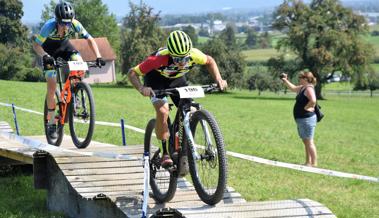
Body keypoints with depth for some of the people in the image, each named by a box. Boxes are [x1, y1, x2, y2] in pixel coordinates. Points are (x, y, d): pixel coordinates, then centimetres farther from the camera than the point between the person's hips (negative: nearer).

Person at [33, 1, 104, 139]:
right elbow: (36, 45, -30)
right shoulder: (49, 26, -36)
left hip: (63, 45, 3)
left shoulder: (75, 25, -29)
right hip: (49, 49, -3)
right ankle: (51, 123, 0)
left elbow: (90, 40, -19)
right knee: (52, 86, -10)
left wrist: (98, 56, -31)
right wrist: (45, 56, -49)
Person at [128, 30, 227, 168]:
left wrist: (218, 79, -21)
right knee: (163, 111, -28)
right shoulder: (159, 59, -40)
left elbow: (209, 61, -7)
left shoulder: (194, 55, -31)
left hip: (177, 79, 4)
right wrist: (141, 88, -50)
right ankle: (165, 154, -15)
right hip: (155, 78, -4)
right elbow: (132, 73, -32)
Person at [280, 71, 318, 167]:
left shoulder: (309, 89, -17)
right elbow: (293, 88, 33)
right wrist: (285, 80, 24)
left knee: (309, 142, -8)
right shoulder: (302, 88, 13)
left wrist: (306, 107, -20)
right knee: (306, 142, 16)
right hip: (301, 119, 11)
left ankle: (314, 164, -6)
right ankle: (308, 162, 24)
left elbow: (313, 100, -34)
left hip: (307, 119, -11)